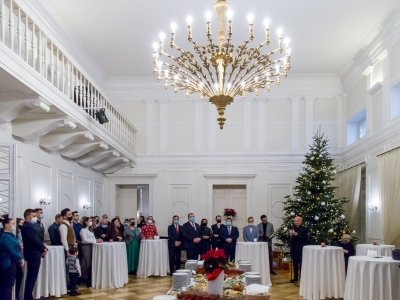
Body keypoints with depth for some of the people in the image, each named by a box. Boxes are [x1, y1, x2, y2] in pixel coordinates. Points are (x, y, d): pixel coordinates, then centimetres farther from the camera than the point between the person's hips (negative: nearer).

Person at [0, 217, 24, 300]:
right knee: (7, 286, -3)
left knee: (7, 286, 13)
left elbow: (15, 248, 13)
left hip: (12, 263, 9)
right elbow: (12, 251, -19)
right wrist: (20, 261, -7)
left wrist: (21, 259, 1)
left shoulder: (9, 235, 12)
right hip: (9, 264, -9)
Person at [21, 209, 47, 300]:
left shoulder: (29, 226, 16)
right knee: (32, 277, -5)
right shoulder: (27, 227, -17)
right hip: (33, 255, -11)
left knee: (31, 277, 15)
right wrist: (43, 249, -8)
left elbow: (37, 239, 16)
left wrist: (43, 248, 2)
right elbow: (35, 241, -22)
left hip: (34, 254, 11)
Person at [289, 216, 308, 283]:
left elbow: (305, 238, -16)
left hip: (301, 249, -5)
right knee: (295, 264, 11)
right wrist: (290, 235, -14)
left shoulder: (305, 229, -4)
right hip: (294, 248, 5)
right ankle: (295, 277, 20)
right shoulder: (293, 228, 9)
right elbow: (290, 239, 7)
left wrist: (297, 234, -23)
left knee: (301, 264, 1)